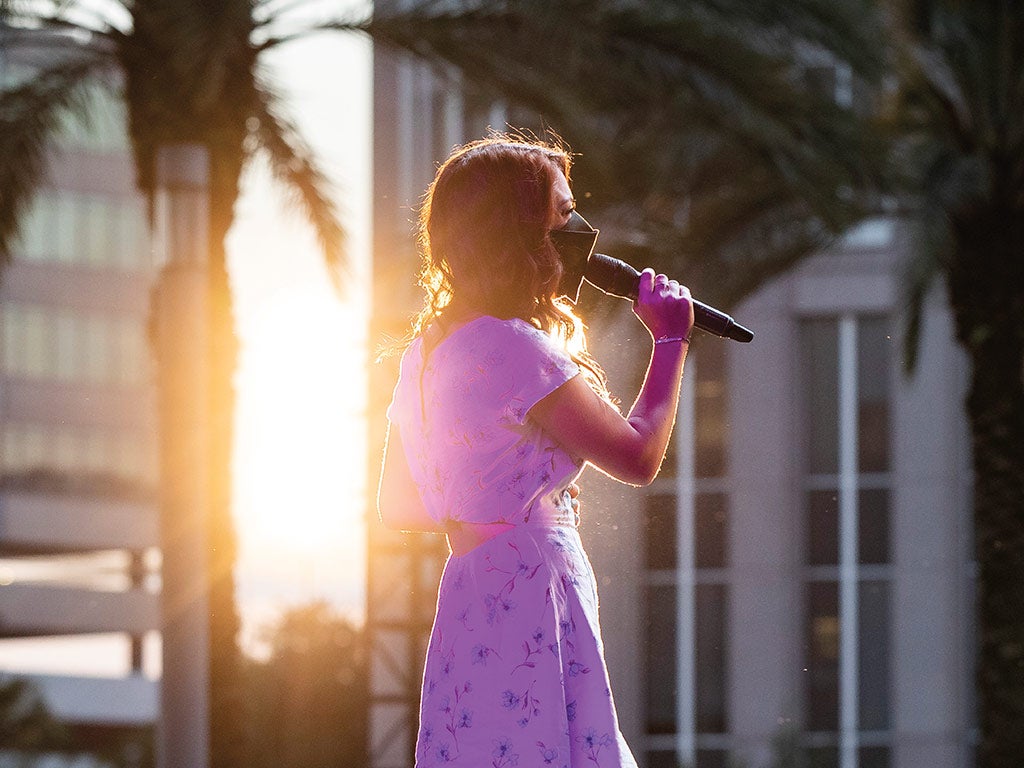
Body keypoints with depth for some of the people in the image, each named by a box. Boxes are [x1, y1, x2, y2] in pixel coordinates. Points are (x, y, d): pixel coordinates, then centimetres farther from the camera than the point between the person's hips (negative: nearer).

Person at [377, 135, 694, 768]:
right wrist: (670, 342, 0)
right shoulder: (514, 348, -15)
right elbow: (637, 457, -13)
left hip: (472, 593, 10)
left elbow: (398, 506, 20)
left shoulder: (427, 348, 13)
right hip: (530, 603, -10)